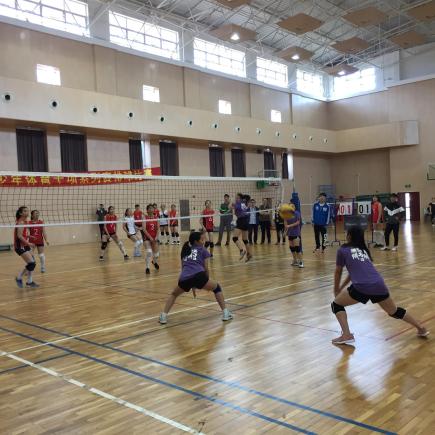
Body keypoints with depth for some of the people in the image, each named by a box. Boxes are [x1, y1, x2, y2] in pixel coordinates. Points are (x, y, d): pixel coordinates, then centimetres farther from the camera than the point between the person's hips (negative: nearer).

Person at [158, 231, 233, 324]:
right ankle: (225, 313, 16)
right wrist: (207, 281, 34)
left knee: (174, 294, 32)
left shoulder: (185, 251, 32)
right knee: (217, 288, 24)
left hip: (184, 279, 3)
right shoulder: (203, 250, 20)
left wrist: (192, 285, 40)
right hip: (198, 276, -3)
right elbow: (206, 268, 16)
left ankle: (163, 316, 16)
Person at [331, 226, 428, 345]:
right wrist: (341, 288, 40)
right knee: (394, 311, 30)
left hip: (362, 287, -6)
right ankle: (421, 328, 40)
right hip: (379, 286, 6)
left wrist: (336, 289, 34)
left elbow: (338, 272, 19)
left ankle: (346, 335, 0)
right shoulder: (364, 250, 26)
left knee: (336, 304, 14)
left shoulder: (343, 250, 9)